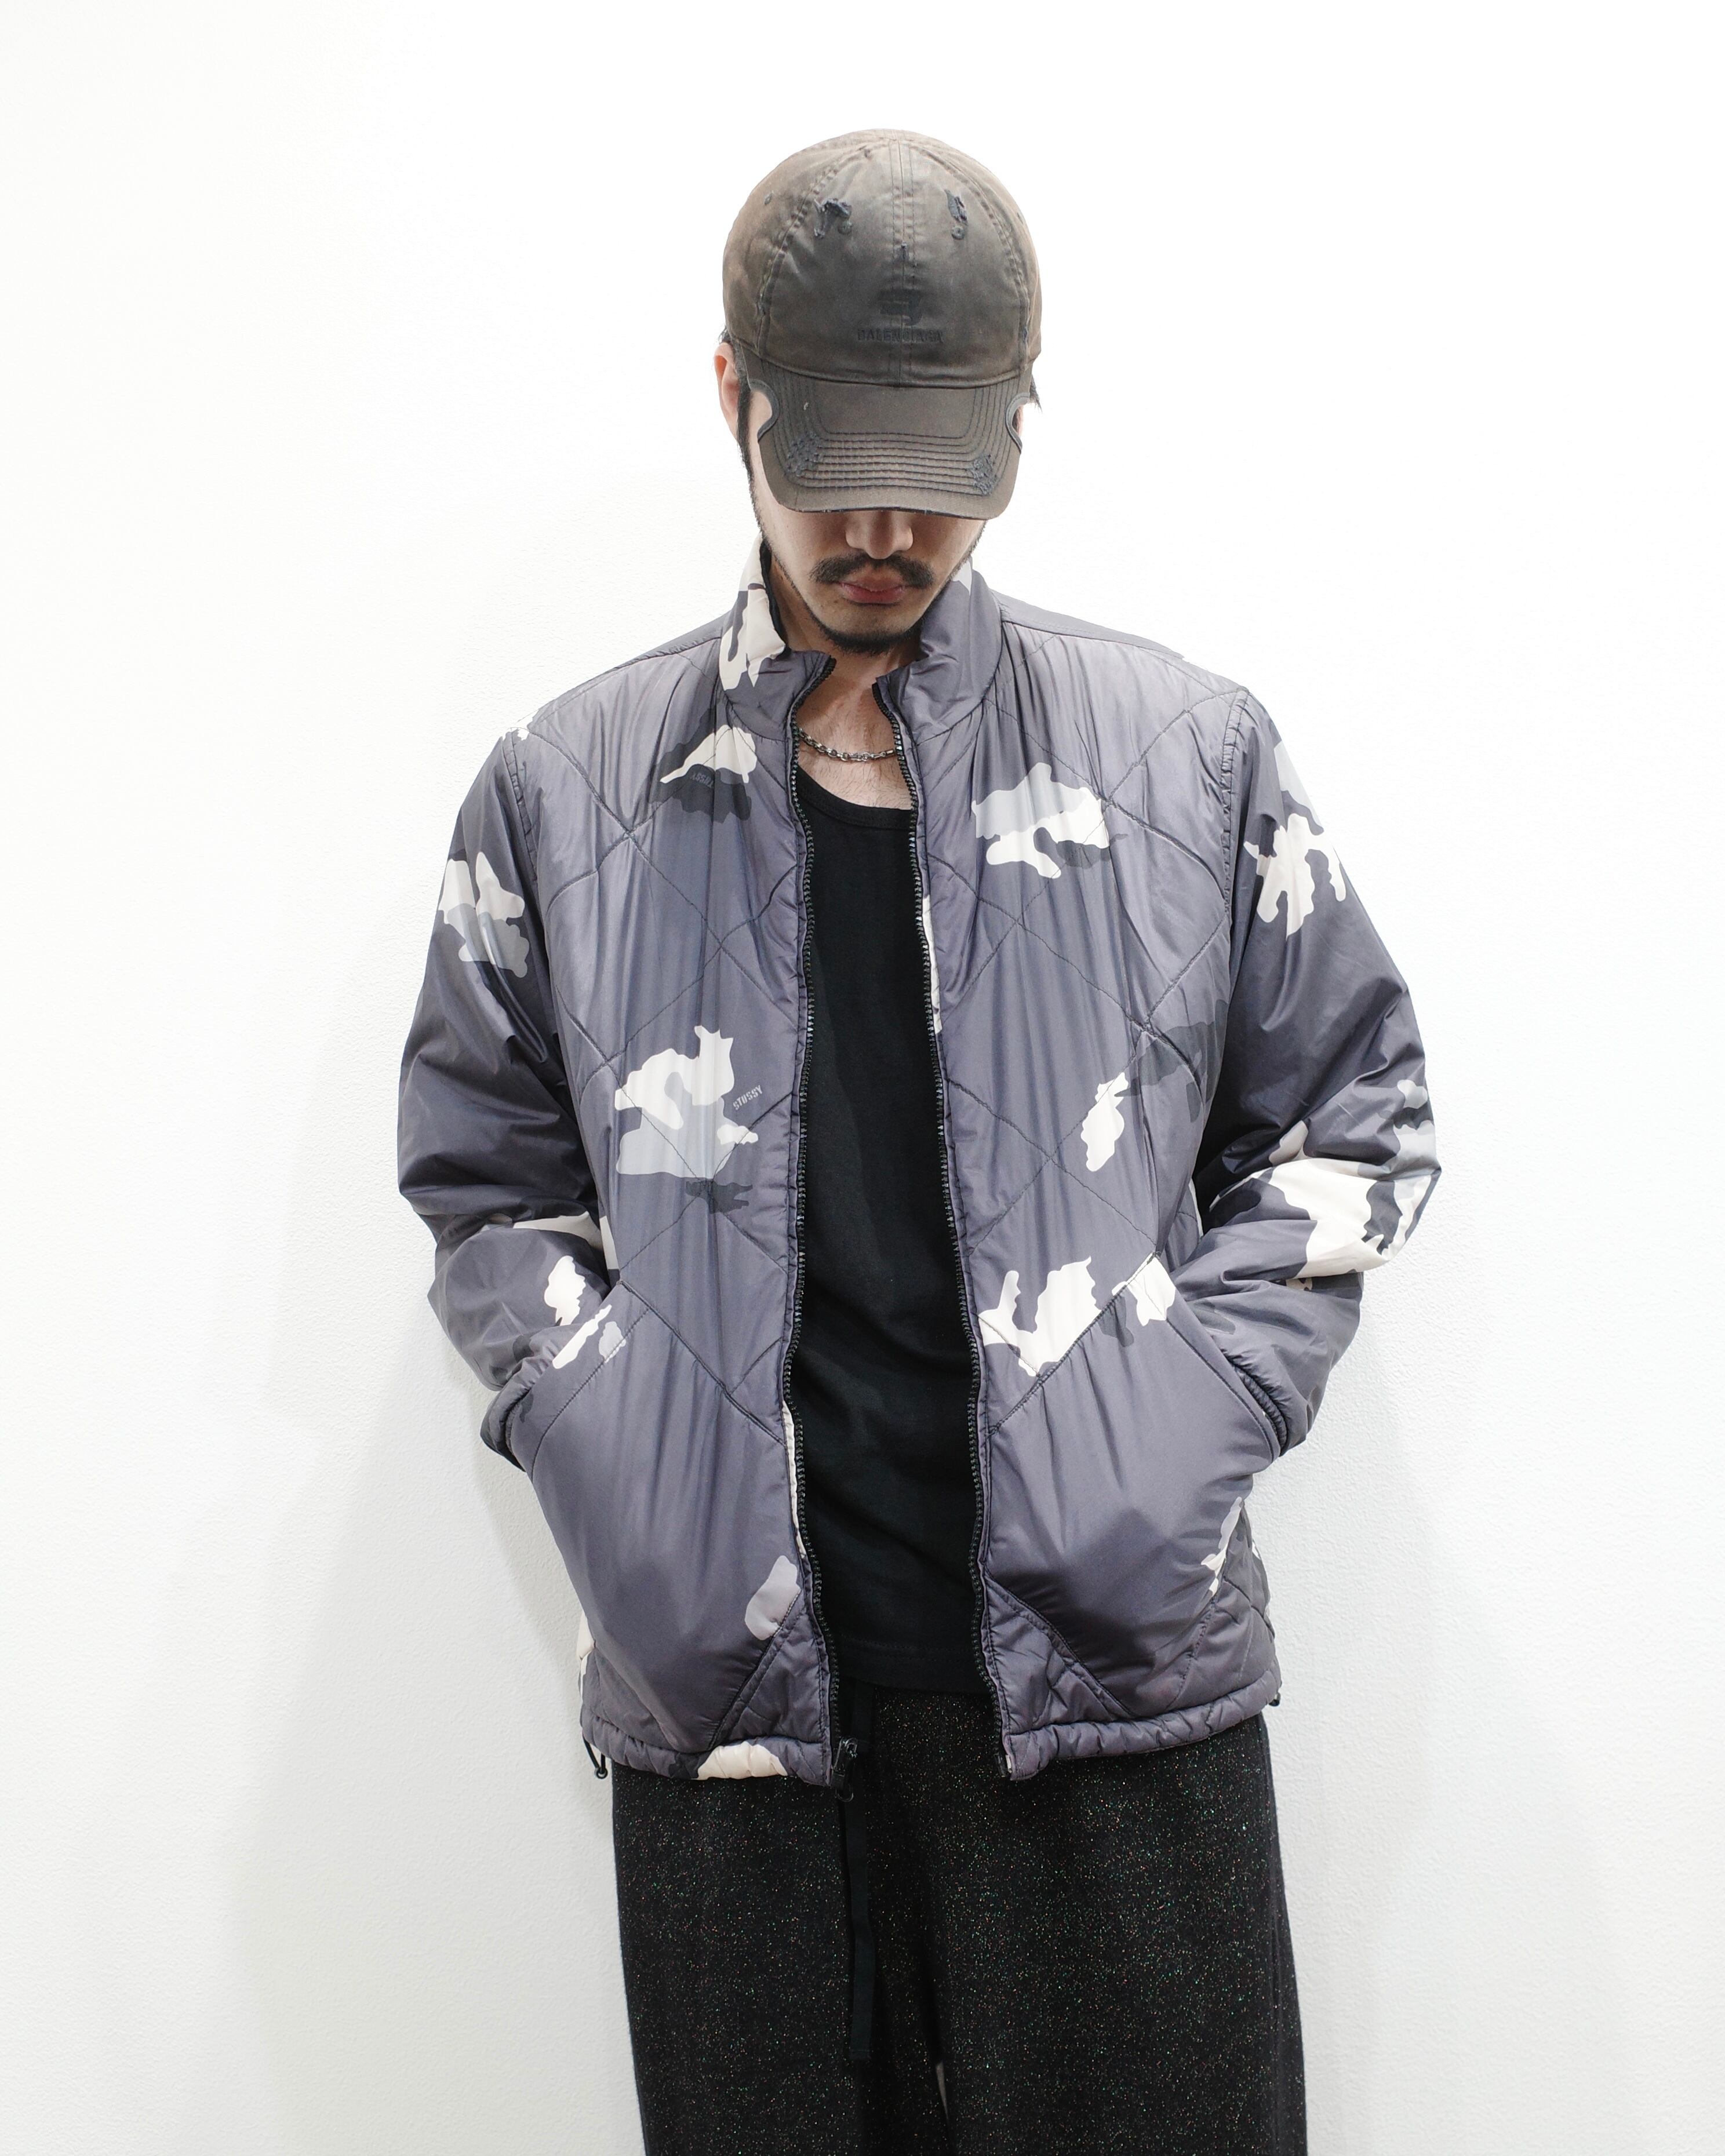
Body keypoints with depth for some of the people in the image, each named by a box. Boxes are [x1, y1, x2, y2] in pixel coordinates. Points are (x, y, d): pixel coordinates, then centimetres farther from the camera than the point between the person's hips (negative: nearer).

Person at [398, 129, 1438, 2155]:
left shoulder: (1192, 755, 5)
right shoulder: (565, 792, 7)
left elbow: (1351, 1114, 11)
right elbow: (486, 1181, 12)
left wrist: (1193, 1410, -3)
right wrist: (604, 1450, -3)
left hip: (1115, 1653, 0)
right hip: (731, 1668, 1)